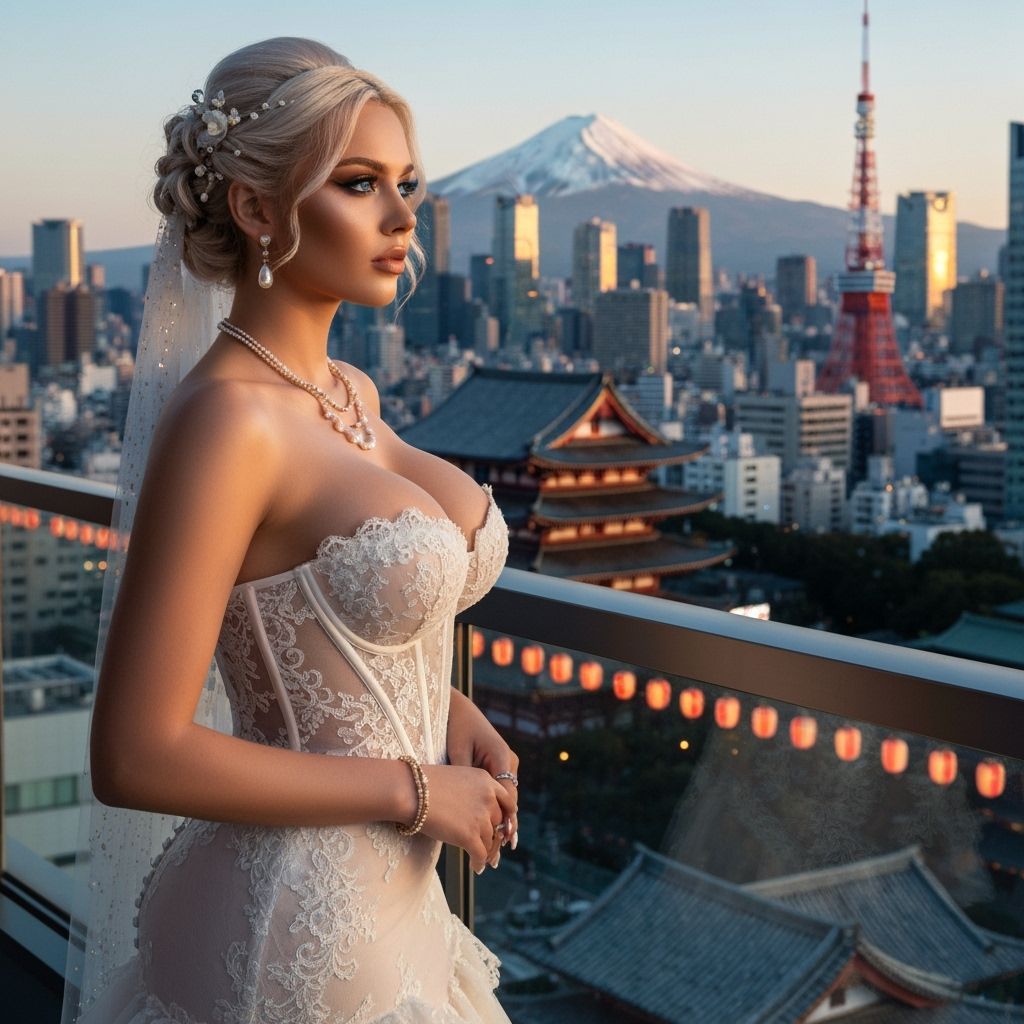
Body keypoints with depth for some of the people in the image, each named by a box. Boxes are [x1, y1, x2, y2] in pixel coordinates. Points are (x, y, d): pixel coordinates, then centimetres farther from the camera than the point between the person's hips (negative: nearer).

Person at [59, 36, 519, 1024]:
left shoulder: (350, 394, 3)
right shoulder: (224, 418, -21)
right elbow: (138, 757, -24)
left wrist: (445, 707, 0)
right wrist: (416, 791, -17)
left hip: (391, 897, 8)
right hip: (295, 934, -8)